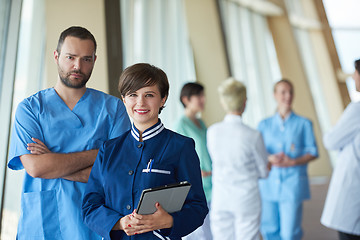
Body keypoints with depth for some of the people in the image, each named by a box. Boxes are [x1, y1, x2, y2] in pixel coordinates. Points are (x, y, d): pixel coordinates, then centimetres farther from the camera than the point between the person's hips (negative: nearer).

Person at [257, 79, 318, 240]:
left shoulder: (304, 124, 6)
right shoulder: (264, 125, 10)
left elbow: (313, 152, 3)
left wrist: (292, 162, -13)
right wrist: (269, 158, -14)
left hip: (293, 183, -2)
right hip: (269, 183, 2)